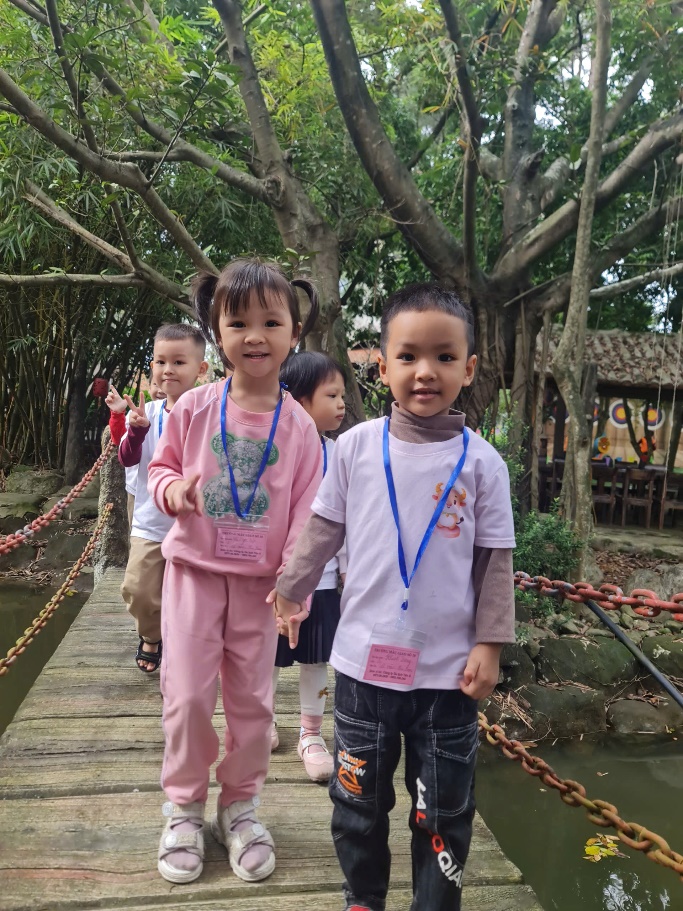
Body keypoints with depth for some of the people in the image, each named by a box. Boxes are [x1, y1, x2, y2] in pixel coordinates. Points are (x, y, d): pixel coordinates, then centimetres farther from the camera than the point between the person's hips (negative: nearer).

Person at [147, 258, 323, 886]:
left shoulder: (298, 425, -5)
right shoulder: (195, 408, -5)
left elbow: (306, 511, -5)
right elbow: (162, 464, 8)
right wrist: (170, 488, -15)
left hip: (259, 579, 0)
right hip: (194, 568, 0)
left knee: (252, 698, 10)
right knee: (188, 693, 2)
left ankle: (239, 805, 31)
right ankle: (183, 808, 24)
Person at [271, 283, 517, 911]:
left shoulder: (482, 462, -6)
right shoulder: (356, 446, -5)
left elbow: (495, 560, -2)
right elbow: (323, 528, 6)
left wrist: (490, 643, -5)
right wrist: (291, 591, 11)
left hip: (448, 669, -1)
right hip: (364, 657, 1)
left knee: (444, 810, 14)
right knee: (358, 799, 18)